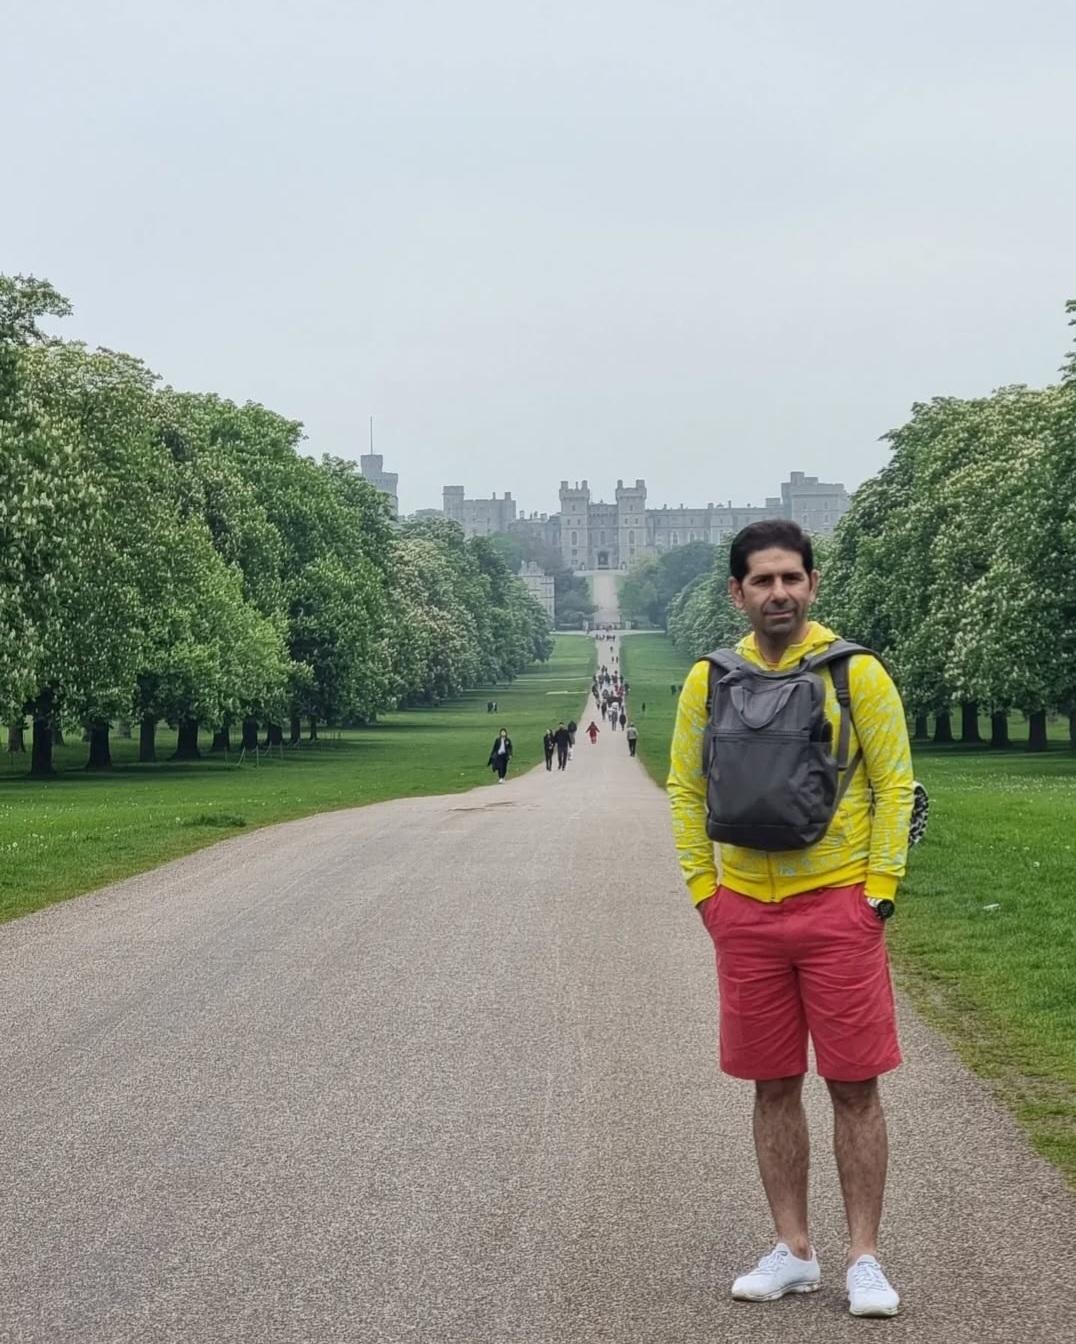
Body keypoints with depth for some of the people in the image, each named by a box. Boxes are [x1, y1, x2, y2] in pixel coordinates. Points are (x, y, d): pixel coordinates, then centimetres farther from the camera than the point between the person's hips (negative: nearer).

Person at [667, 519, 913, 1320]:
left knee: (855, 1087, 0)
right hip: (746, 913, 3)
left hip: (838, 906, -3)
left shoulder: (856, 672, -3)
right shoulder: (709, 681, 5)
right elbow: (686, 789, 12)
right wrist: (703, 888, 5)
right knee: (774, 1087, 9)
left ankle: (865, 1260, 11)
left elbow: (895, 786, -2)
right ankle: (794, 1253, 20)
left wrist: (880, 890, -8)